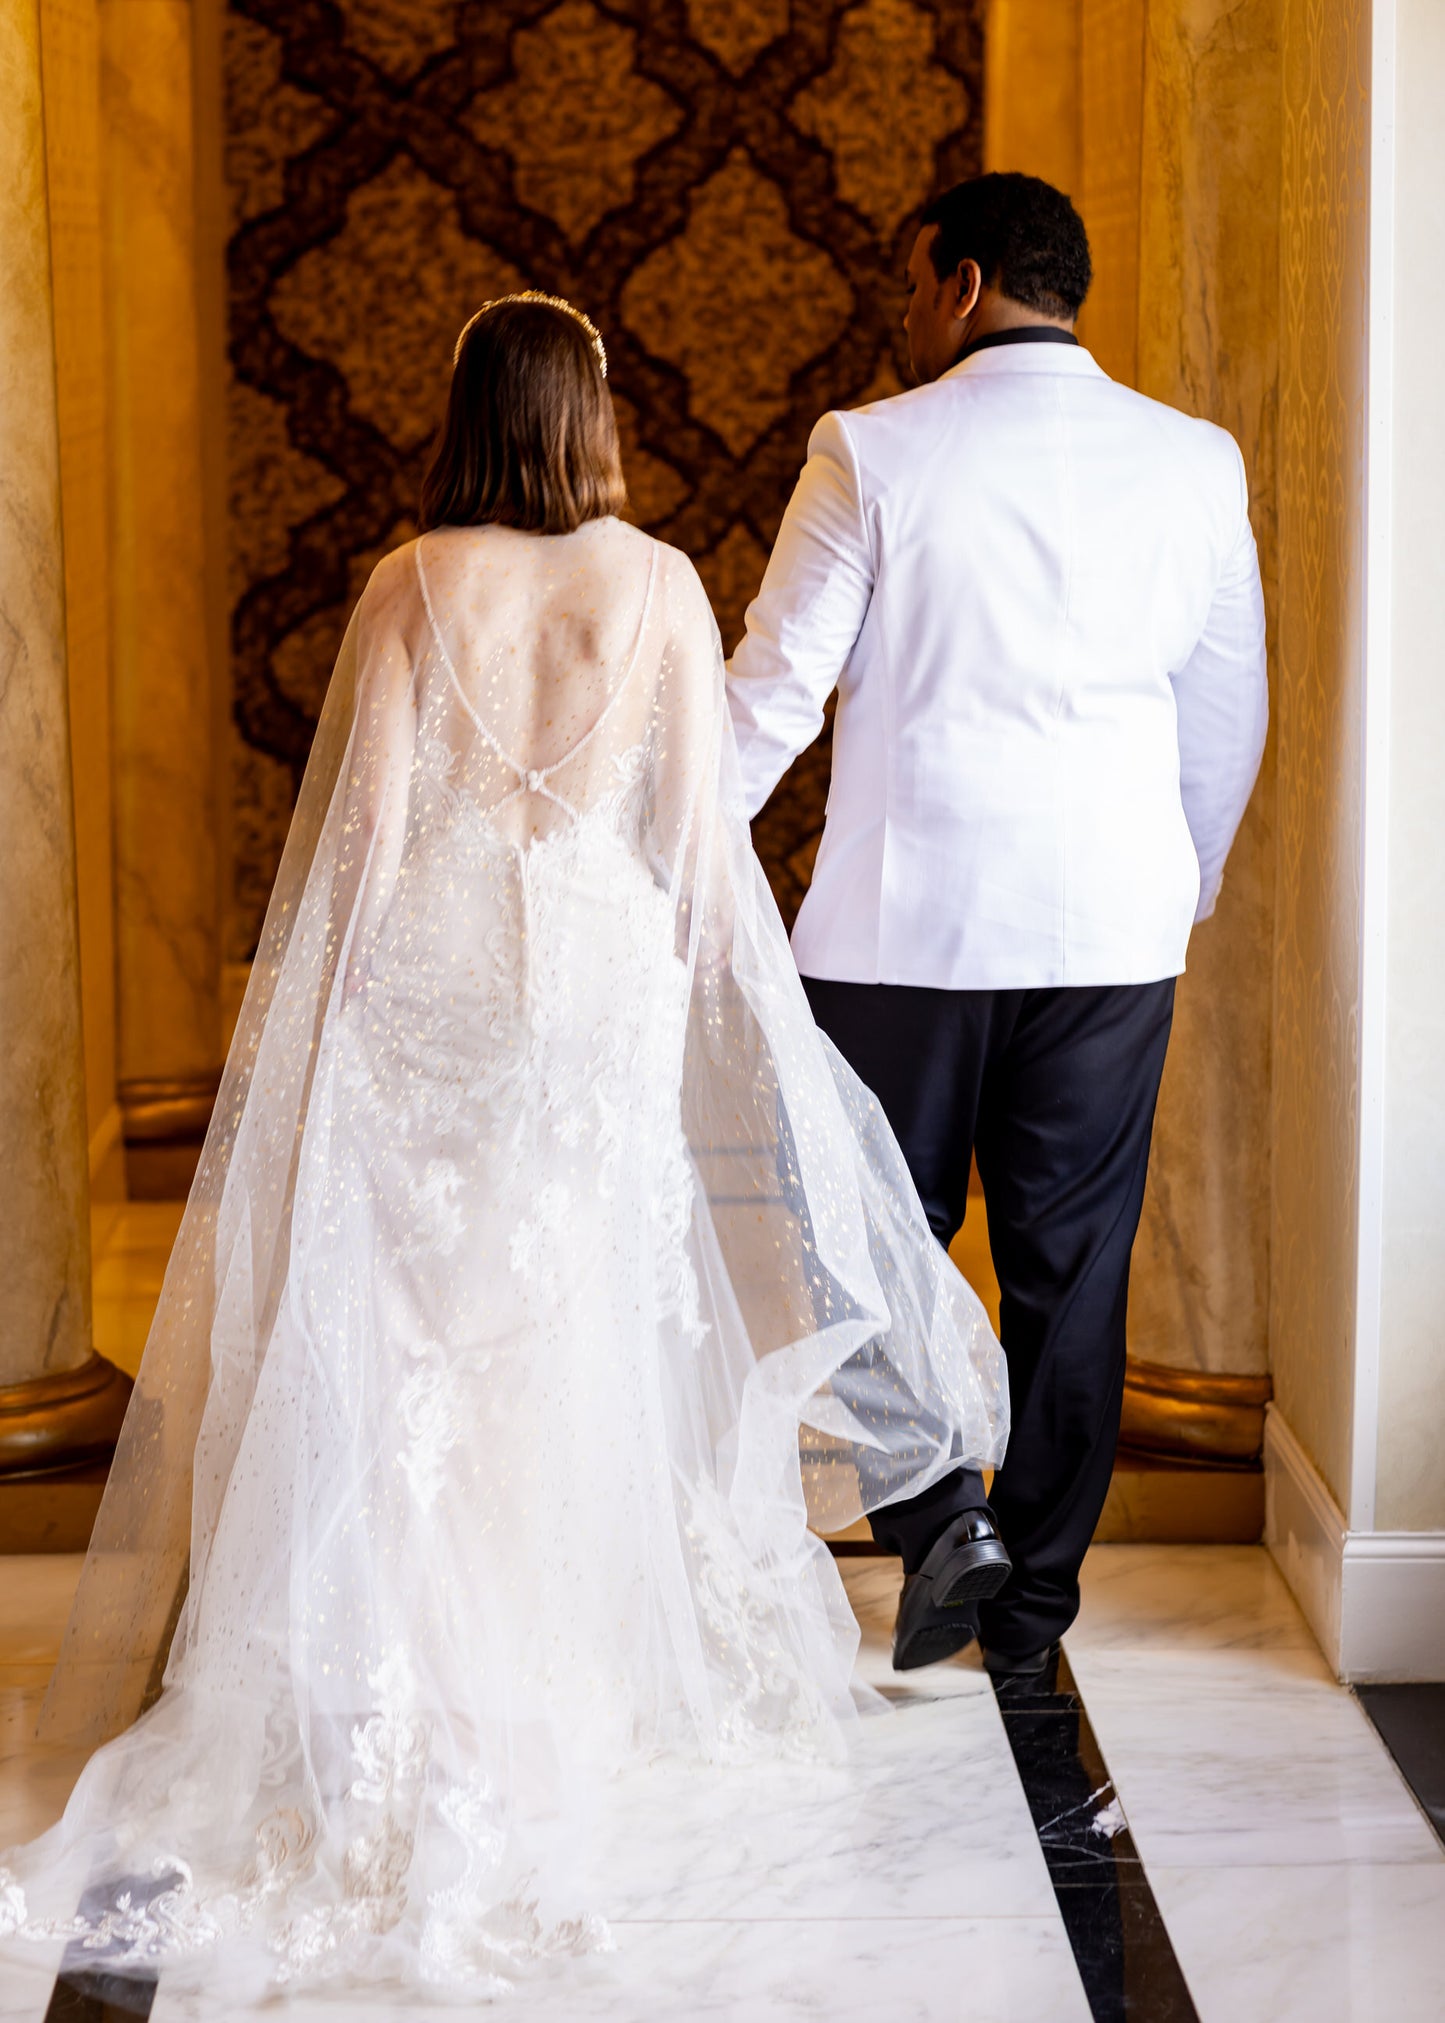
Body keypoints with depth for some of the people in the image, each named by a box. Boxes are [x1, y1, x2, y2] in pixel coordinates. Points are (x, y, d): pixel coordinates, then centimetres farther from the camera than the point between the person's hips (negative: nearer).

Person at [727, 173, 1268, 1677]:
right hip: (1112, 929, 3)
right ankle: (1032, 1605, 20)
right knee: (1071, 1270, 11)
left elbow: (773, 690, -6)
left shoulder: (874, 454, -7)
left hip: (905, 918, -3)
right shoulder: (1196, 464, 3)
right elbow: (1229, 711, 11)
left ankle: (939, 1517, -2)